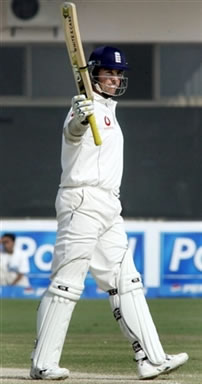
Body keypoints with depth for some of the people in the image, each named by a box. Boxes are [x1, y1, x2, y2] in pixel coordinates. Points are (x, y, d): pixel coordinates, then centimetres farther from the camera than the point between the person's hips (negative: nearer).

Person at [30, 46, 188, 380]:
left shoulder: (108, 110, 20)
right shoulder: (88, 107, -11)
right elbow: (72, 132, -34)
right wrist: (79, 120, -57)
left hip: (108, 208, 10)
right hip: (83, 200, -10)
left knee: (126, 282, 7)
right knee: (67, 283, -10)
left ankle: (151, 359, 6)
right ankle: (43, 364, -9)